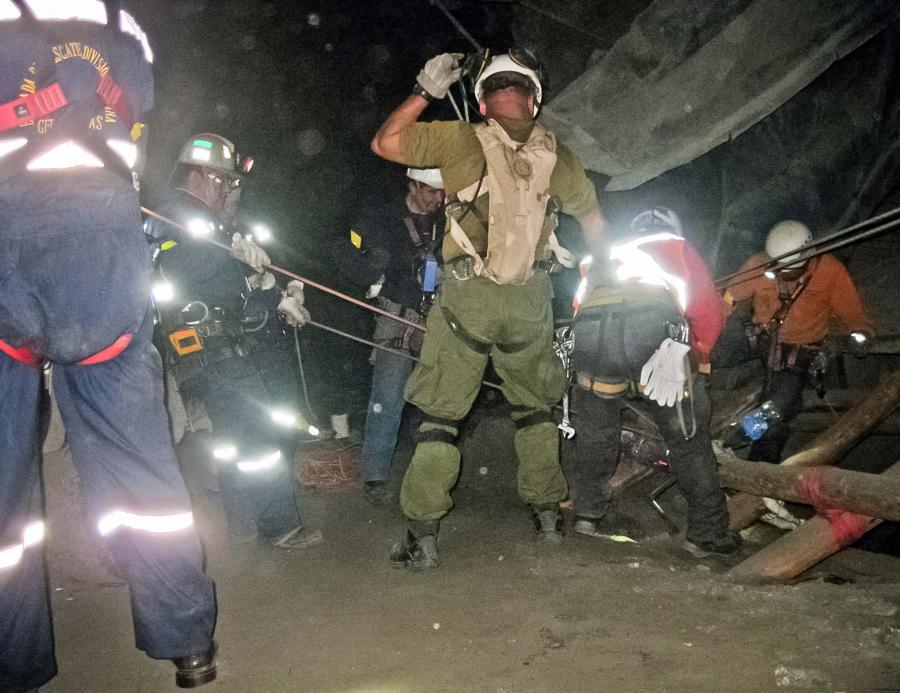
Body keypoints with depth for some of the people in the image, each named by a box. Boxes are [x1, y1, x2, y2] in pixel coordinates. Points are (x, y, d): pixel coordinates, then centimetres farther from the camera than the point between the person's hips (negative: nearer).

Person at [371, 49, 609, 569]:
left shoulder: (462, 141, -4)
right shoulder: (557, 155, 6)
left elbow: (384, 143, 1)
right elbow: (595, 222, 18)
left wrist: (425, 91, 6)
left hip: (467, 297, -3)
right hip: (530, 302, 3)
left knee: (441, 415, 5)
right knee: (534, 408, 21)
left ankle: (423, 538, 7)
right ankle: (549, 515, 29)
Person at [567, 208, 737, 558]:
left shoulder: (609, 253, 43)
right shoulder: (680, 247, 34)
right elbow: (708, 309, 18)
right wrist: (698, 358, 23)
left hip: (589, 321, 3)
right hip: (656, 322, -2)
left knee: (594, 431, 24)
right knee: (687, 436, 11)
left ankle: (588, 515, 26)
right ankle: (708, 533, 16)